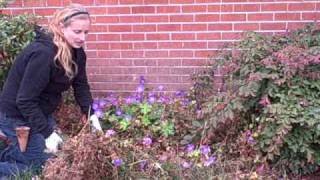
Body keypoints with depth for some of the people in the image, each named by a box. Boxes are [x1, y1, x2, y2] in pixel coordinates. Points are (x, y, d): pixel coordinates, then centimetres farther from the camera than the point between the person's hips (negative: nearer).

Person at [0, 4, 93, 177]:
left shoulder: (76, 51, -5)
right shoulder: (43, 53, -31)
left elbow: (81, 85, 2)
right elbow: (25, 100, -29)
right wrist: (47, 133, -27)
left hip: (41, 111, 8)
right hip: (17, 117, -8)